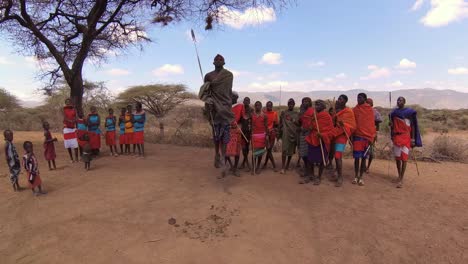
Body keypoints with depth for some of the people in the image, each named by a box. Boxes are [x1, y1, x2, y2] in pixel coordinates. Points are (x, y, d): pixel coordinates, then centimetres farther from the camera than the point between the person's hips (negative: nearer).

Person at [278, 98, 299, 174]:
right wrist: (279, 133, 4)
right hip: (286, 133, -3)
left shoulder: (296, 114, 11)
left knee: (291, 150, 9)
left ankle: (287, 165, 25)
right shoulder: (283, 113, 5)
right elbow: (280, 123, 7)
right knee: (284, 150, -13)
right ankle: (283, 167, -11)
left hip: (294, 133, 3)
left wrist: (295, 122, -7)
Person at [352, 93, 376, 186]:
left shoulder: (370, 109, 2)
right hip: (357, 136, 1)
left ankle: (361, 177, 14)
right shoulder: (355, 109, 4)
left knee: (364, 157, 5)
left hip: (367, 136, 0)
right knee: (357, 157, 3)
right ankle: (356, 176, 14)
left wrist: (371, 137, -5)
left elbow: (372, 123, 0)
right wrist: (351, 136, 0)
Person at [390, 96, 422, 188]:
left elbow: (413, 126, -1)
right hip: (396, 136, 4)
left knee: (404, 158, -7)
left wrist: (413, 139, -6)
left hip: (406, 137, -4)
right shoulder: (394, 112, 10)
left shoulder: (409, 112, -2)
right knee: (397, 158, 8)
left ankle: (401, 179, -6)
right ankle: (399, 176, 23)